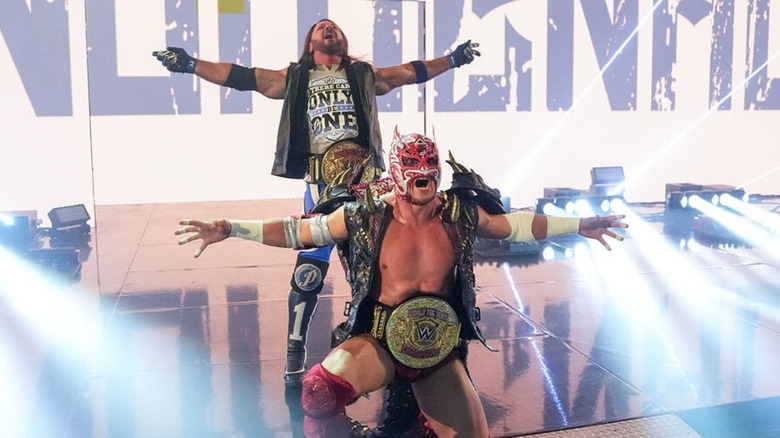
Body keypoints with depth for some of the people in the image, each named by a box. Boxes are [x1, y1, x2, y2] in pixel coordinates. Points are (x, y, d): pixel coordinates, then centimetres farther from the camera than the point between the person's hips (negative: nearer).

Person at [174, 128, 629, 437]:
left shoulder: (462, 214, -3)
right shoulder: (364, 217, -8)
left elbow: (517, 224, 11)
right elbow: (297, 230, 0)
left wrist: (580, 225, 13)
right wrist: (229, 229, -6)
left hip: (441, 351, 3)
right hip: (379, 342, -2)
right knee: (319, 391, -32)